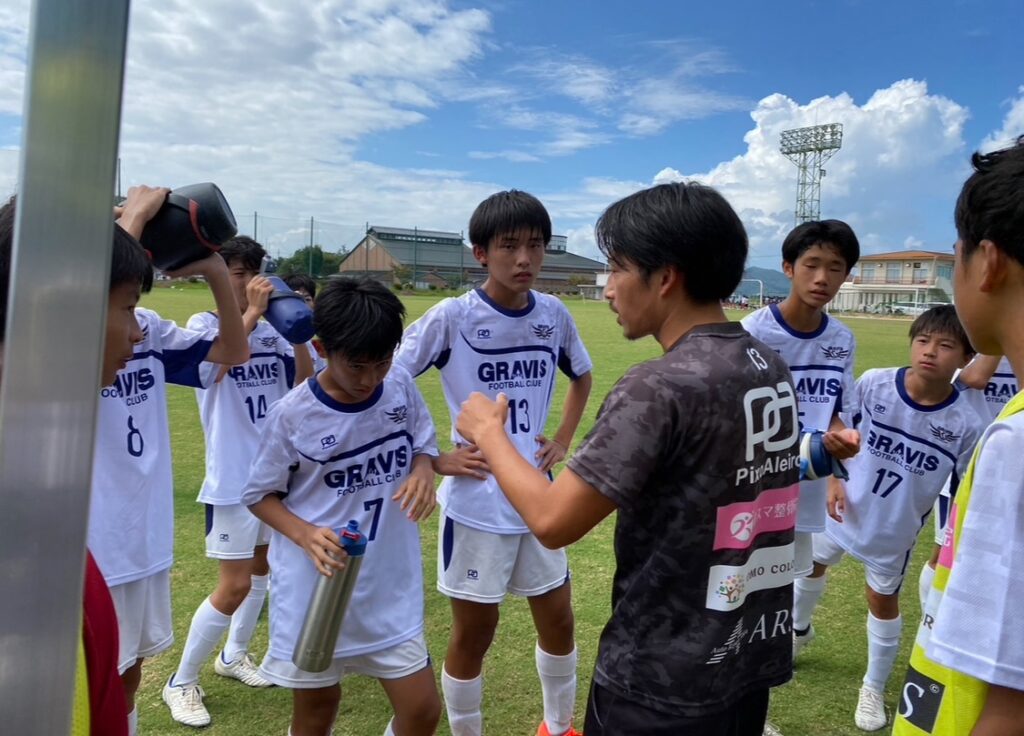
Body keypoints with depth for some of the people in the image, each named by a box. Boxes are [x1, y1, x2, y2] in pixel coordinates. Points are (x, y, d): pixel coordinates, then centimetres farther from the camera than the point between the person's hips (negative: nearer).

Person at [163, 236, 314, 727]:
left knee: (262, 568, 19)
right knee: (234, 586, -3)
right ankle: (181, 682, 17)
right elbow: (213, 367, -28)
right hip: (234, 478, -5)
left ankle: (234, 655, 40)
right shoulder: (203, 323, -8)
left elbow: (306, 384, -3)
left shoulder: (271, 330, 1)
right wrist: (250, 314, -28)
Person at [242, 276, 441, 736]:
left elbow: (423, 444, 9)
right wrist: (306, 535, -22)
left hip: (391, 584, 3)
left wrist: (423, 469, -15)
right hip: (314, 587, -2)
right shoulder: (293, 414, -16)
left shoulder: (401, 388, -7)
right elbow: (260, 495, -4)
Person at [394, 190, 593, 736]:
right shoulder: (453, 316, -14)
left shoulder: (553, 315, 0)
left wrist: (563, 441, 8)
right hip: (475, 503, -4)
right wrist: (434, 459, -13)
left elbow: (582, 377, 19)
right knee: (474, 633, 9)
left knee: (557, 621, 16)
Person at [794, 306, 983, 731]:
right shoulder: (873, 383, -21)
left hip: (897, 530, -2)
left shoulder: (966, 424, -23)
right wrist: (834, 479, -9)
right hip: (842, 510, 2)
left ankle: (874, 689, 40)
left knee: (883, 601, 15)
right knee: (811, 566, 22)